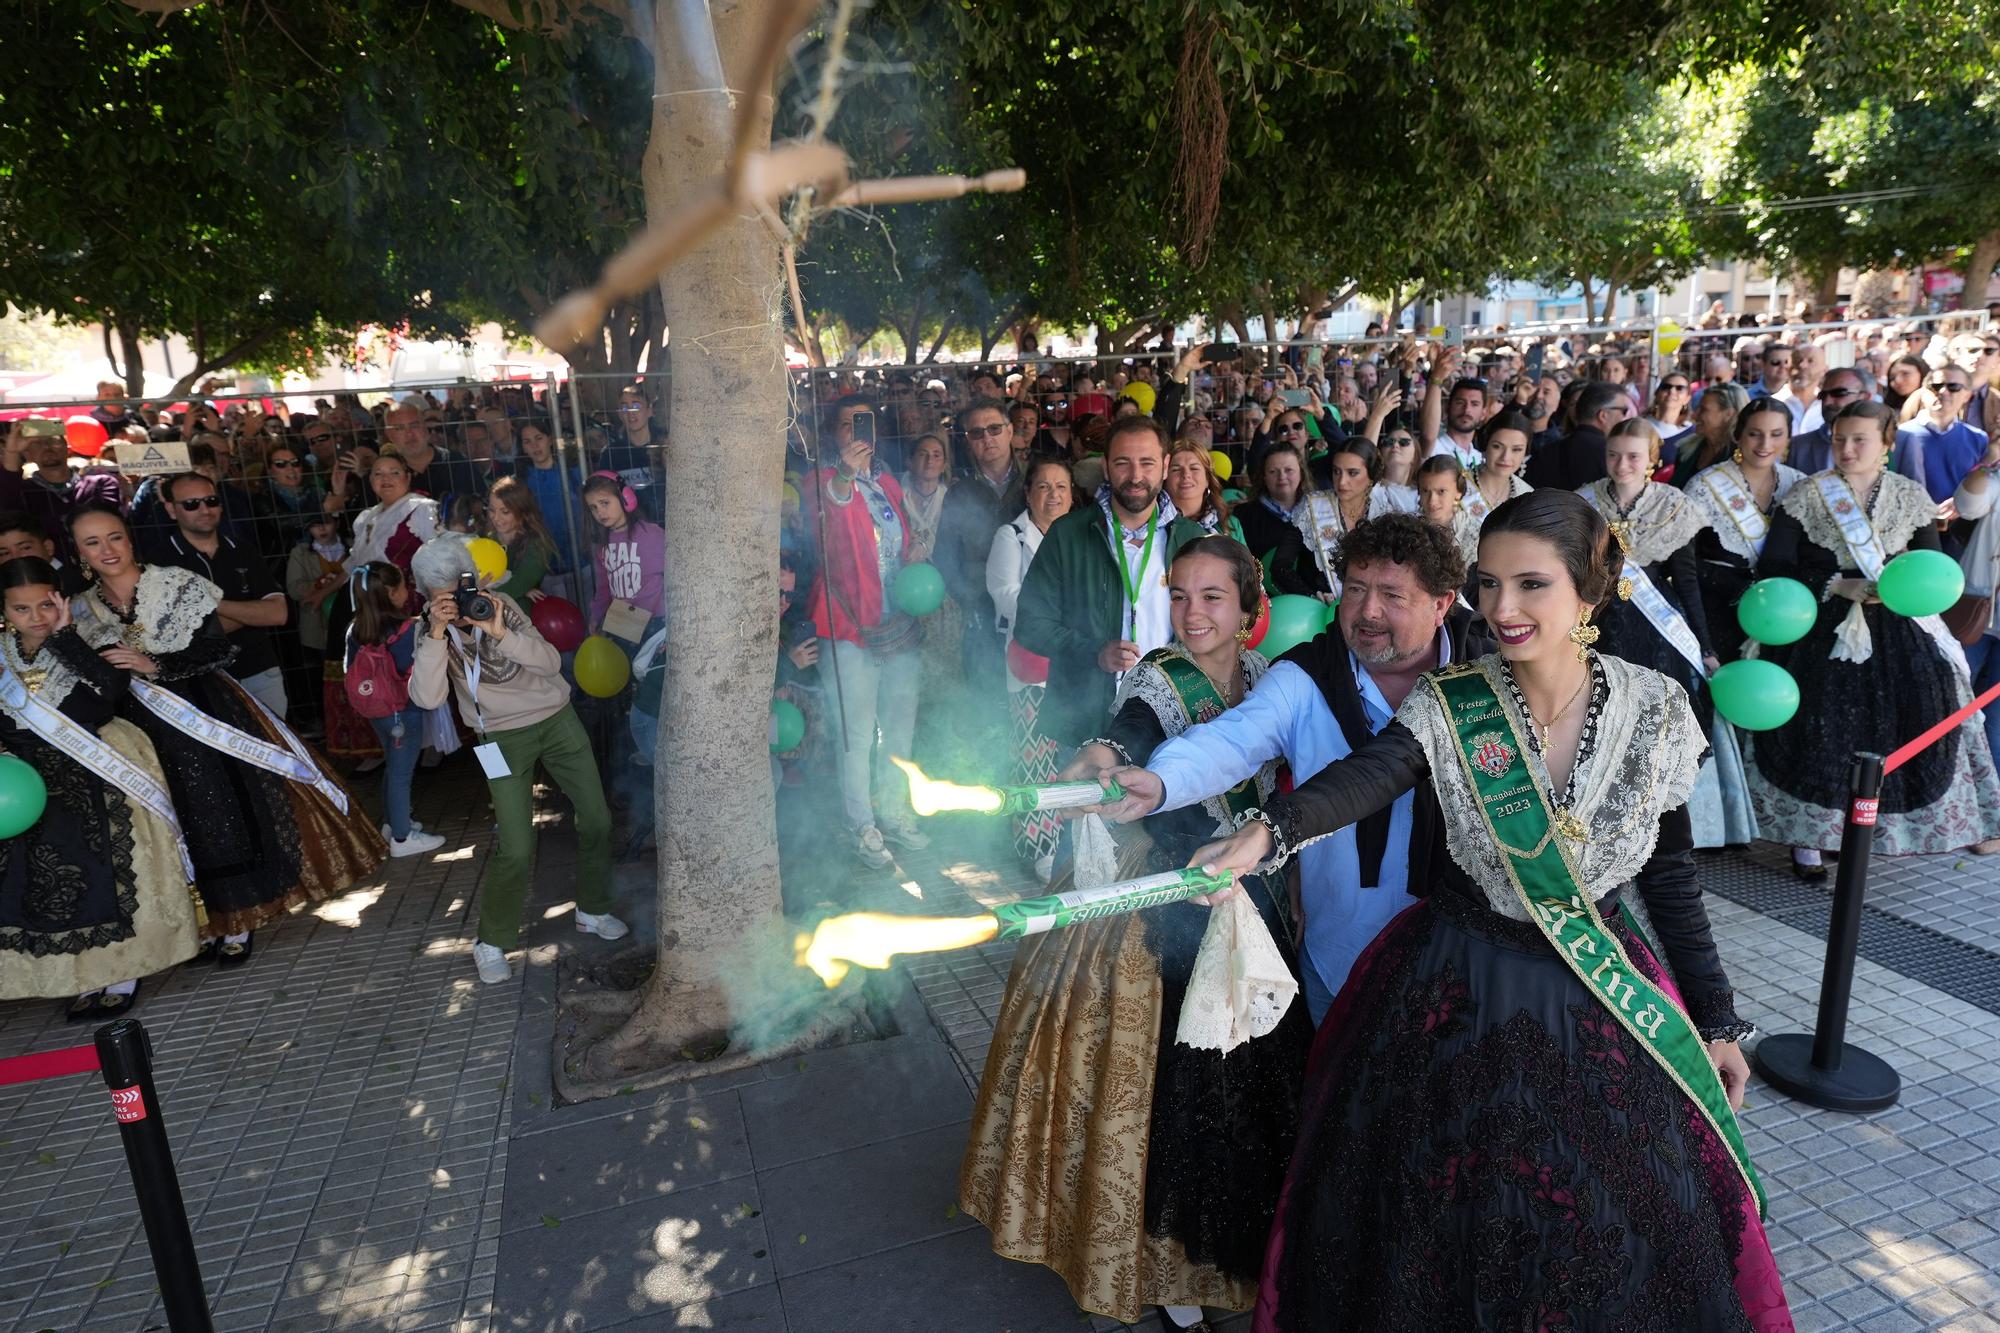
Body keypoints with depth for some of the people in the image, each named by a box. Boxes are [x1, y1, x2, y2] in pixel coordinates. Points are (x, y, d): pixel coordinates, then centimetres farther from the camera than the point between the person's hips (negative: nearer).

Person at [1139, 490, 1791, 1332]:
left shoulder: (1655, 711, -6)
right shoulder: (1446, 710, -13)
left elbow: (1670, 875, 4)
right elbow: (1362, 778, -32)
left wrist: (1716, 1019, 8)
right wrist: (1267, 831, -52)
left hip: (1607, 1009, 2)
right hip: (1456, 1004, -1)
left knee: (1613, 1246, 16)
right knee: (1448, 1245, 13)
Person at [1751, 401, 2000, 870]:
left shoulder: (1912, 497, 6)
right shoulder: (1805, 496, -2)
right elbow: (1773, 566, -6)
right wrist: (1836, 586, -15)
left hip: (1896, 632, 3)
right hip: (1821, 632, -3)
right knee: (1820, 734, -6)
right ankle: (1806, 839, 6)